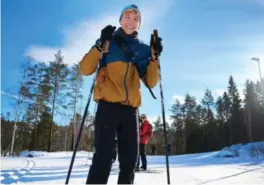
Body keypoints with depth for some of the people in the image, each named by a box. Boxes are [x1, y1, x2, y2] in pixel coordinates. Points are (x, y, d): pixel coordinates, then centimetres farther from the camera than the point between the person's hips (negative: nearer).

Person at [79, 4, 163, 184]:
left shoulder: (143, 48, 17)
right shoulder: (108, 41, 10)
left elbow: (151, 82, 10)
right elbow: (85, 69, 0)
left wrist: (154, 57, -2)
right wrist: (100, 45, -11)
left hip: (131, 109, 4)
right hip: (108, 106, -3)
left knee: (129, 160, 7)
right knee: (104, 157, -10)